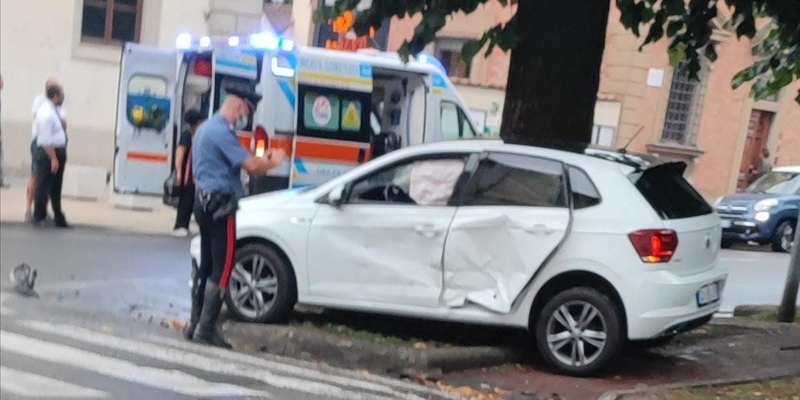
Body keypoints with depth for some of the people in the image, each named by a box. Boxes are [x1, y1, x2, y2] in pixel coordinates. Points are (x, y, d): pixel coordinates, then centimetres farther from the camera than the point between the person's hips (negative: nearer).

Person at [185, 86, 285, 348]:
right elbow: (251, 166, -22)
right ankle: (206, 329, -5)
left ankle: (195, 324, 17)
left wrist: (261, 160, 9)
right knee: (221, 268, -6)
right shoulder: (222, 131, -17)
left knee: (206, 265, 13)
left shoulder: (208, 127, 17)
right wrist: (273, 161, -3)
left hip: (205, 201, 10)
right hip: (219, 204, -10)